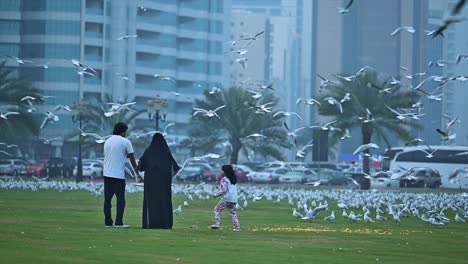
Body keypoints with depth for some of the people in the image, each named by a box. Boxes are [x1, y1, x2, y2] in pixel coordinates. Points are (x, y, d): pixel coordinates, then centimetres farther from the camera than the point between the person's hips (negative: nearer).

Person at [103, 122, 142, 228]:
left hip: (106, 174, 5)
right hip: (118, 175, -5)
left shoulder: (107, 141, 13)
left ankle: (108, 222, 7)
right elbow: (132, 159, 0)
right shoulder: (125, 142, -3)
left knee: (107, 199, 7)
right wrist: (137, 173, 7)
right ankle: (118, 222, -7)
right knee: (120, 199, -2)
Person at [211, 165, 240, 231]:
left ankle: (217, 224, -5)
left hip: (227, 198, -7)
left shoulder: (224, 179, -7)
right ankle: (237, 227, 8)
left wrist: (216, 195, -7)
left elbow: (224, 190, -15)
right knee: (233, 213, 17)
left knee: (217, 209, 6)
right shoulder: (233, 179, 16)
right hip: (234, 199, 7)